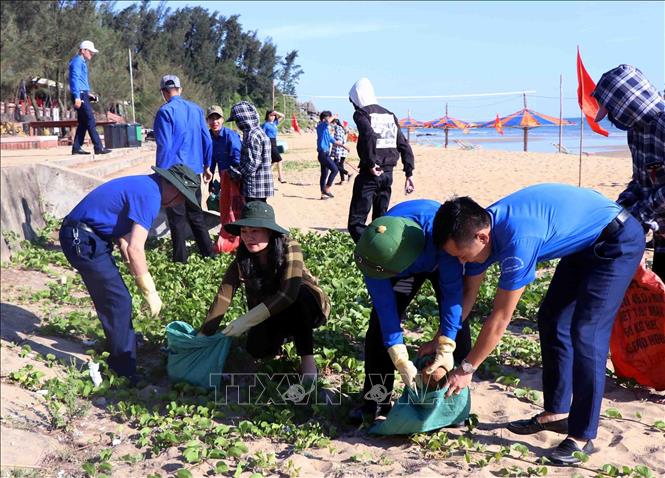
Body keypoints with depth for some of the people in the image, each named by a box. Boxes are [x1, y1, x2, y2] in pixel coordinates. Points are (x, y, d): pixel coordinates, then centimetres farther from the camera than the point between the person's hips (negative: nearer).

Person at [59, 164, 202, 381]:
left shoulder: (145, 184, 10)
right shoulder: (150, 196, -20)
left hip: (81, 235, 10)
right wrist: (150, 293, -19)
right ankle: (125, 369, 2)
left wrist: (123, 243, 8)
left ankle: (121, 339, 44)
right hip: (83, 241, -10)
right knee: (118, 300, -6)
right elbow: (135, 249, -25)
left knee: (111, 293, 24)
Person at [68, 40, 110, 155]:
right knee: (91, 122, -11)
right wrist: (77, 97, -25)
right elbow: (75, 79, -18)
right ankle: (98, 148, -12)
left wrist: (88, 94, 22)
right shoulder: (77, 61, -9)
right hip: (80, 95, -10)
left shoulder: (82, 62, 22)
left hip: (83, 95, 10)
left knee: (83, 123, 9)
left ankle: (76, 148, 11)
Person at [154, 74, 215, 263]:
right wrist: (207, 166, 16)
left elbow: (164, 146, -15)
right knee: (196, 213, 17)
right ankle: (208, 252, 21)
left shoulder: (166, 111, -11)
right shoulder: (196, 109, 6)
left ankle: (180, 259, 9)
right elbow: (207, 140, 8)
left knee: (177, 217, 3)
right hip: (194, 170, 6)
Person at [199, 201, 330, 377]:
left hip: (307, 305, -3)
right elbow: (222, 299, -20)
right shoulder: (241, 260, -15)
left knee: (300, 292, -36)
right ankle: (284, 335, 10)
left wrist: (246, 320, -40)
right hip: (270, 315, 4)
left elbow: (289, 293, -37)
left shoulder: (289, 247, -26)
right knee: (257, 349, -24)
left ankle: (307, 358, -23)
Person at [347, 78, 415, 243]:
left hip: (370, 173, -7)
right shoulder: (389, 115, 17)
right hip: (388, 174, 7)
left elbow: (369, 135, -24)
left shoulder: (361, 113, -3)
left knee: (356, 223, -4)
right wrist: (409, 174, 12)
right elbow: (404, 145, 13)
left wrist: (371, 163, -15)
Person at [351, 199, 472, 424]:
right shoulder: (375, 249, -37)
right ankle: (376, 398, 1)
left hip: (443, 261, -2)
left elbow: (452, 291, -40)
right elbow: (385, 306, -32)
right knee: (380, 322, -10)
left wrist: (445, 348, -42)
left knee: (457, 322, -14)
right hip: (404, 264, 2)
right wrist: (401, 360, -35)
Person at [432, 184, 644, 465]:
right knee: (551, 319, 9)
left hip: (618, 241, -9)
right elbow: (468, 293, 4)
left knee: (585, 334, -15)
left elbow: (500, 319, -28)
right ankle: (556, 413, 19)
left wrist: (466, 369, -18)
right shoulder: (480, 227, -9)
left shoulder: (518, 238, -36)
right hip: (585, 243, 9)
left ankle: (582, 436, -6)